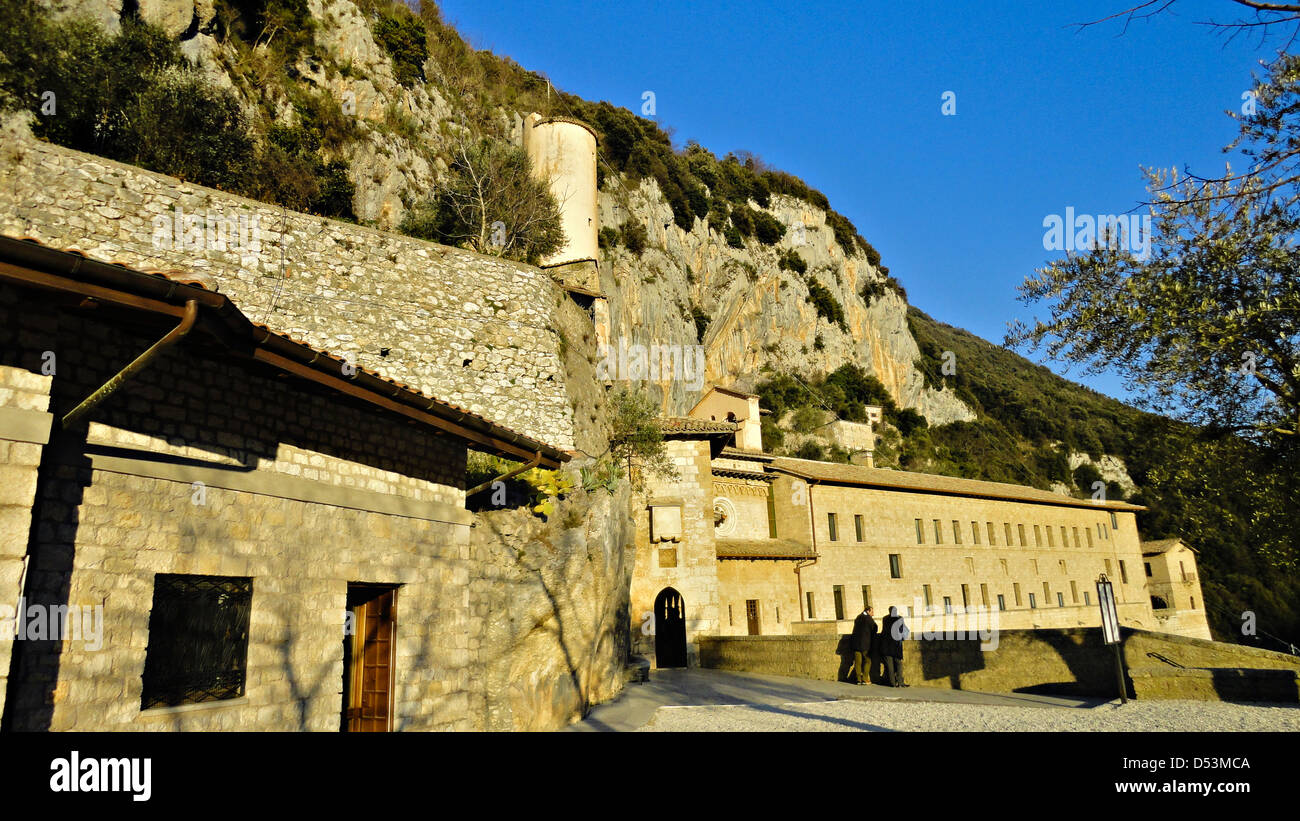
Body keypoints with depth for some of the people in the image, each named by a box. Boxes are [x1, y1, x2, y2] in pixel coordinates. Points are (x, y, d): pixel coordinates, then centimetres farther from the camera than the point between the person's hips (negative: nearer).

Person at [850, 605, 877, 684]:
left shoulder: (858, 618, 10)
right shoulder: (868, 619, -9)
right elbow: (874, 629, -2)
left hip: (856, 643, 6)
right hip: (865, 644, -6)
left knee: (858, 662, 7)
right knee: (867, 661, 4)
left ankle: (858, 679, 8)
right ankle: (865, 679, 0)